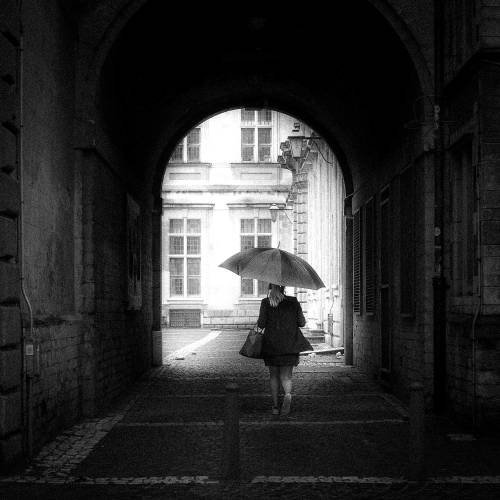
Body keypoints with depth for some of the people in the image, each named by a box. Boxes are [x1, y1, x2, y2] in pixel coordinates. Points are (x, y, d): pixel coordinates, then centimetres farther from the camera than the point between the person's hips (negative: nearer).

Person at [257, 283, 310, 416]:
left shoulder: (265, 302, -4)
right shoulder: (293, 302, -1)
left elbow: (261, 324, -9)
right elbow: (302, 322, 0)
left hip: (271, 345, 0)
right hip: (290, 345, 0)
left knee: (274, 376, 13)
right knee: (286, 376, 5)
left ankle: (275, 406, 12)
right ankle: (288, 394, -25)